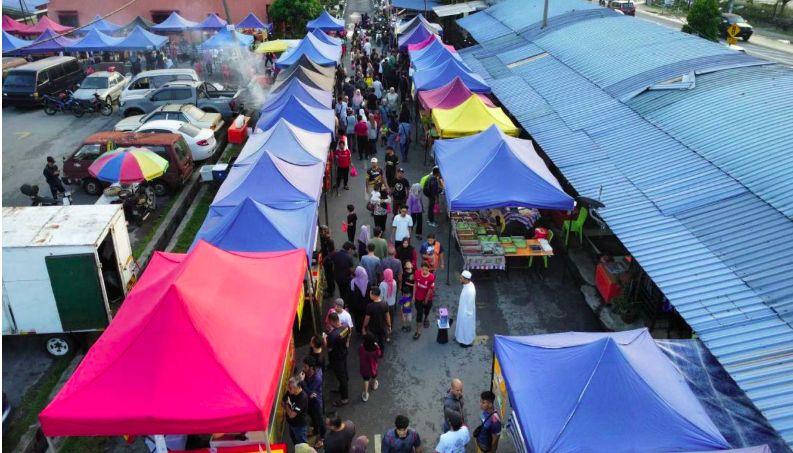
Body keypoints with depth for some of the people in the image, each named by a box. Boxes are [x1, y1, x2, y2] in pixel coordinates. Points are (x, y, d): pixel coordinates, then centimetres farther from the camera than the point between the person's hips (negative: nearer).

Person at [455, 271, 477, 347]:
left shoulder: (470, 290, -36)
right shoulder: (467, 284, -7)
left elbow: (470, 303, -27)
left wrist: (468, 313, -18)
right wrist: (459, 305, 19)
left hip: (467, 311, -9)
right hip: (463, 309, 9)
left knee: (467, 326, 12)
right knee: (462, 324, 27)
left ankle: (468, 342, 32)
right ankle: (460, 337, 48)